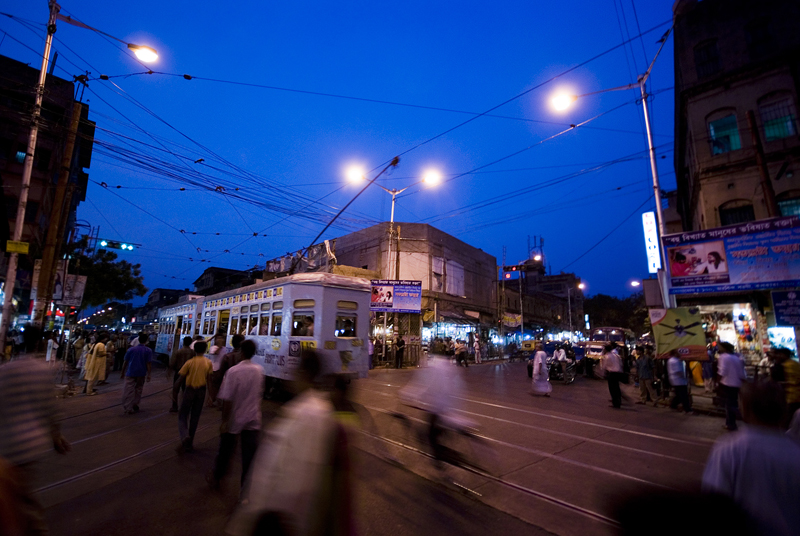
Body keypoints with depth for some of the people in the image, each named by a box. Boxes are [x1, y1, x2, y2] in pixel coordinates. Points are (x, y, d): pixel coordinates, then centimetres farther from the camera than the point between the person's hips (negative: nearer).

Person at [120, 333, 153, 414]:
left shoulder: (131, 349, -1)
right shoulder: (148, 351, -4)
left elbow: (125, 362, 2)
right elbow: (148, 364, -7)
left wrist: (122, 373, 12)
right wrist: (148, 374, -3)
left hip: (130, 373, 0)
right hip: (141, 374, 1)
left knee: (128, 391, 1)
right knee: (138, 390, 17)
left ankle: (127, 409, -3)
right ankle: (135, 406, 25)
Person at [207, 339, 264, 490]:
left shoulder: (233, 371, -18)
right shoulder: (259, 371, -4)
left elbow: (227, 399, -18)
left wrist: (224, 421, -9)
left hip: (234, 419, -2)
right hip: (253, 420, 2)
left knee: (225, 451, 20)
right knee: (250, 455, 8)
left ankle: (215, 478, 41)